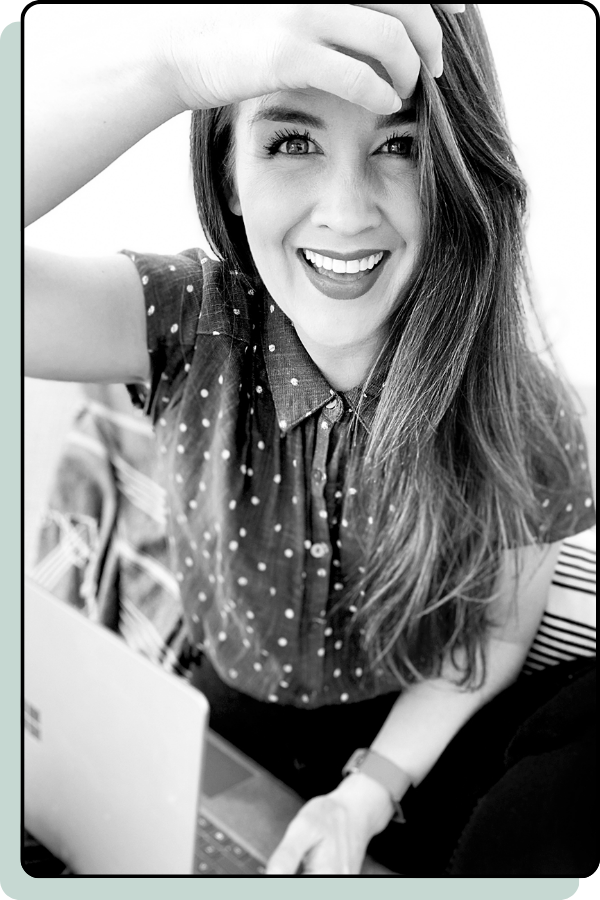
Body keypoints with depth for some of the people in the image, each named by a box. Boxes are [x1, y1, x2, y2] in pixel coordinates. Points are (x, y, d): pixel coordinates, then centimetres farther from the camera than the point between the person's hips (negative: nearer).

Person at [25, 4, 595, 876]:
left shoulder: (525, 420, -24)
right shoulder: (192, 327, -23)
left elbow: (497, 630, -9)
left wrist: (372, 789, -19)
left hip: (424, 748, 0)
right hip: (228, 734, 2)